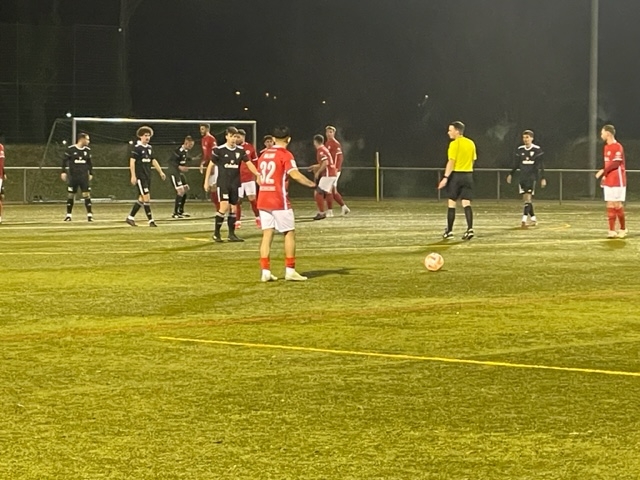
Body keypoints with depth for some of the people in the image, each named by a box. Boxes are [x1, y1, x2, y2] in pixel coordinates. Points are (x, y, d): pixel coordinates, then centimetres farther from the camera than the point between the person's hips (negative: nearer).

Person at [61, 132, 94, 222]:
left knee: (87, 195, -6)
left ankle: (89, 215, -2)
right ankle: (68, 215, 14)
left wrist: (91, 173, 15)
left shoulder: (87, 150, 6)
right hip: (73, 176, -2)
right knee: (70, 195, 4)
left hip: (84, 176, 2)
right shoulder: (70, 149, -6)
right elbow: (64, 160, -1)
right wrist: (63, 172, -6)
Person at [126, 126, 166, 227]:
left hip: (147, 176, 8)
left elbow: (153, 161, 21)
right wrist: (133, 176, -20)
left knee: (142, 199, 9)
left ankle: (130, 218, 18)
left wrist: (160, 172, 17)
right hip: (140, 177, -8)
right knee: (146, 198, -10)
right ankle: (150, 220, -8)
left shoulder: (149, 148, 13)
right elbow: (132, 161, -14)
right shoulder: (137, 148, -10)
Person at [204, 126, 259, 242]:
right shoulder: (219, 150, -6)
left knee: (233, 208, 6)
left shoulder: (240, 151, 4)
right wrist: (206, 181, 0)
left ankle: (231, 234, 15)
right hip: (223, 183, -4)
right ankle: (216, 233, -4)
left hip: (235, 183, 4)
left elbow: (249, 164, 2)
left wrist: (258, 175, -14)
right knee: (224, 206, -16)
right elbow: (211, 165, 1)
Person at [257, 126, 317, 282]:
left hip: (263, 200, 6)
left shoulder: (264, 155, 13)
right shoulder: (285, 155, -8)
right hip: (279, 200, -6)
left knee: (267, 234, 6)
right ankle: (290, 271, 1)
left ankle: (265, 272, 1)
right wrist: (313, 185, -14)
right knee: (290, 233, 4)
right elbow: (295, 175, -21)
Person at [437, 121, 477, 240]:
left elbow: (451, 162, -16)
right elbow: (473, 160, 14)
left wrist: (445, 178, -17)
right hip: (468, 175, 5)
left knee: (452, 204, 4)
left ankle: (449, 231, 9)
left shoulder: (454, 144, -10)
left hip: (456, 175, -5)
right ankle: (470, 229, -11)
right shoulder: (471, 143, 9)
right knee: (466, 204, 2)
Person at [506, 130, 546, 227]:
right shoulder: (520, 150, 7)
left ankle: (524, 220, -18)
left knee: (528, 198, -13)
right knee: (525, 199, 5)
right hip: (522, 177, 5)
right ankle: (533, 219, 19)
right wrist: (510, 174, 11)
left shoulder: (537, 150, -6)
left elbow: (540, 165, -5)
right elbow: (516, 164, 16)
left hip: (532, 177, -5)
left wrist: (542, 178, -9)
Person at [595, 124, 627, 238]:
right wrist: (604, 175, 12)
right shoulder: (606, 147, 14)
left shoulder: (617, 147, -13)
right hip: (608, 181, 8)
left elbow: (616, 163, -20)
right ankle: (612, 231, 5)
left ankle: (623, 229, 10)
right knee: (610, 206, 4)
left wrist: (603, 171, -19)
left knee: (617, 205, -3)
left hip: (617, 181, -8)